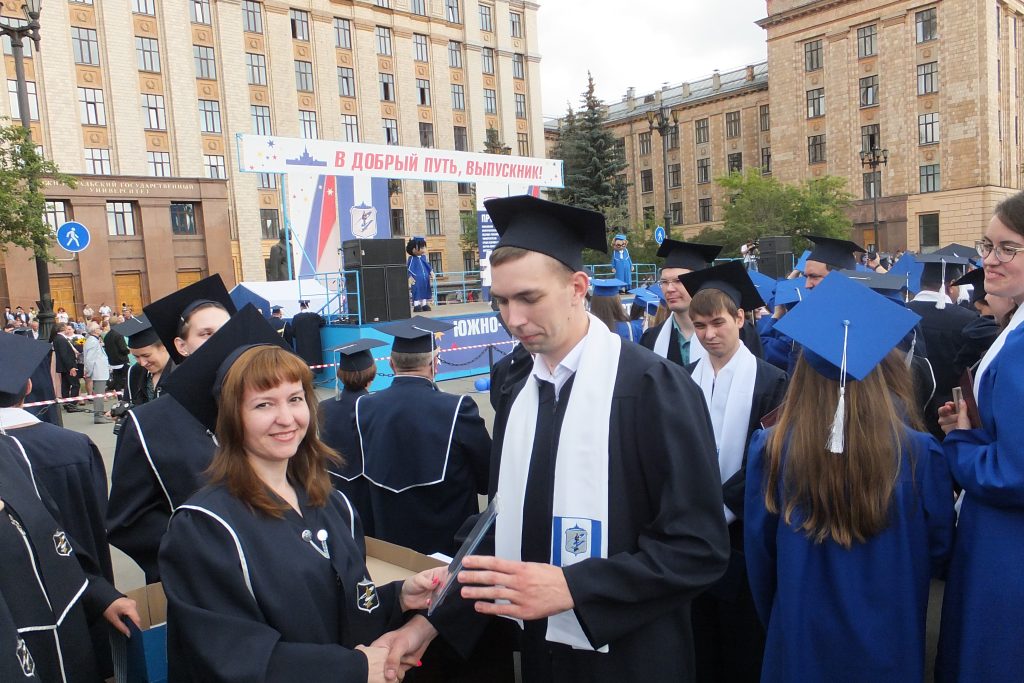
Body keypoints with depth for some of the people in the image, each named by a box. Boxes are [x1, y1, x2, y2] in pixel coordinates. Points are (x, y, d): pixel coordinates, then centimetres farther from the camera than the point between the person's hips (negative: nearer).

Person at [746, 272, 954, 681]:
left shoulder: (770, 451, -19)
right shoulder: (919, 454, -17)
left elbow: (759, 554, -7)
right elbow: (940, 550, -3)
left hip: (801, 643, 0)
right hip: (890, 641, 1)